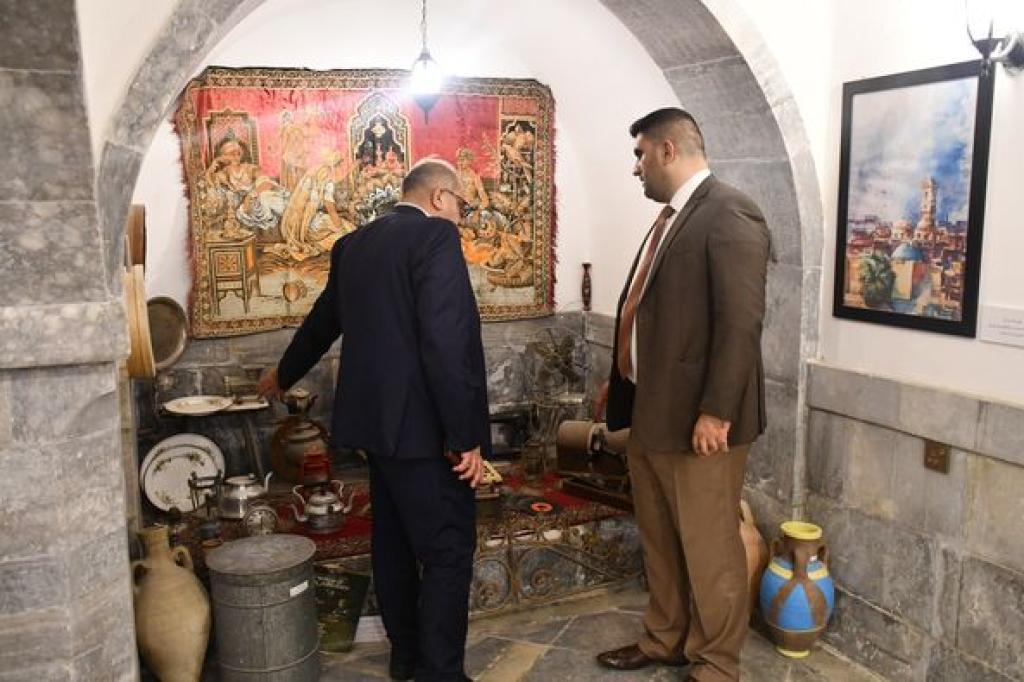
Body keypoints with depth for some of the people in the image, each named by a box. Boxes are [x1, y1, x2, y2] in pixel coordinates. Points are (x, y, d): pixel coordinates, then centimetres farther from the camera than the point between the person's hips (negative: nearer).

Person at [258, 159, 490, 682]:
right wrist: (465, 435, -17)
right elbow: (445, 341, -21)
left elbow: (323, 319, 27)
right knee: (448, 551, 0)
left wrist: (284, 374, 44)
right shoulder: (435, 236, -12)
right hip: (421, 425, -9)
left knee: (394, 542, 18)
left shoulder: (354, 244, 13)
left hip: (375, 419, 9)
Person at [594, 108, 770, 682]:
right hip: (650, 412, 9)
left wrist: (715, 413, -23)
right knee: (658, 540, 20)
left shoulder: (729, 213, -15)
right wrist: (622, 384, 22)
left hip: (697, 419, -9)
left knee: (709, 548, 6)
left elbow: (741, 322, -21)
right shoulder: (671, 216, 14)